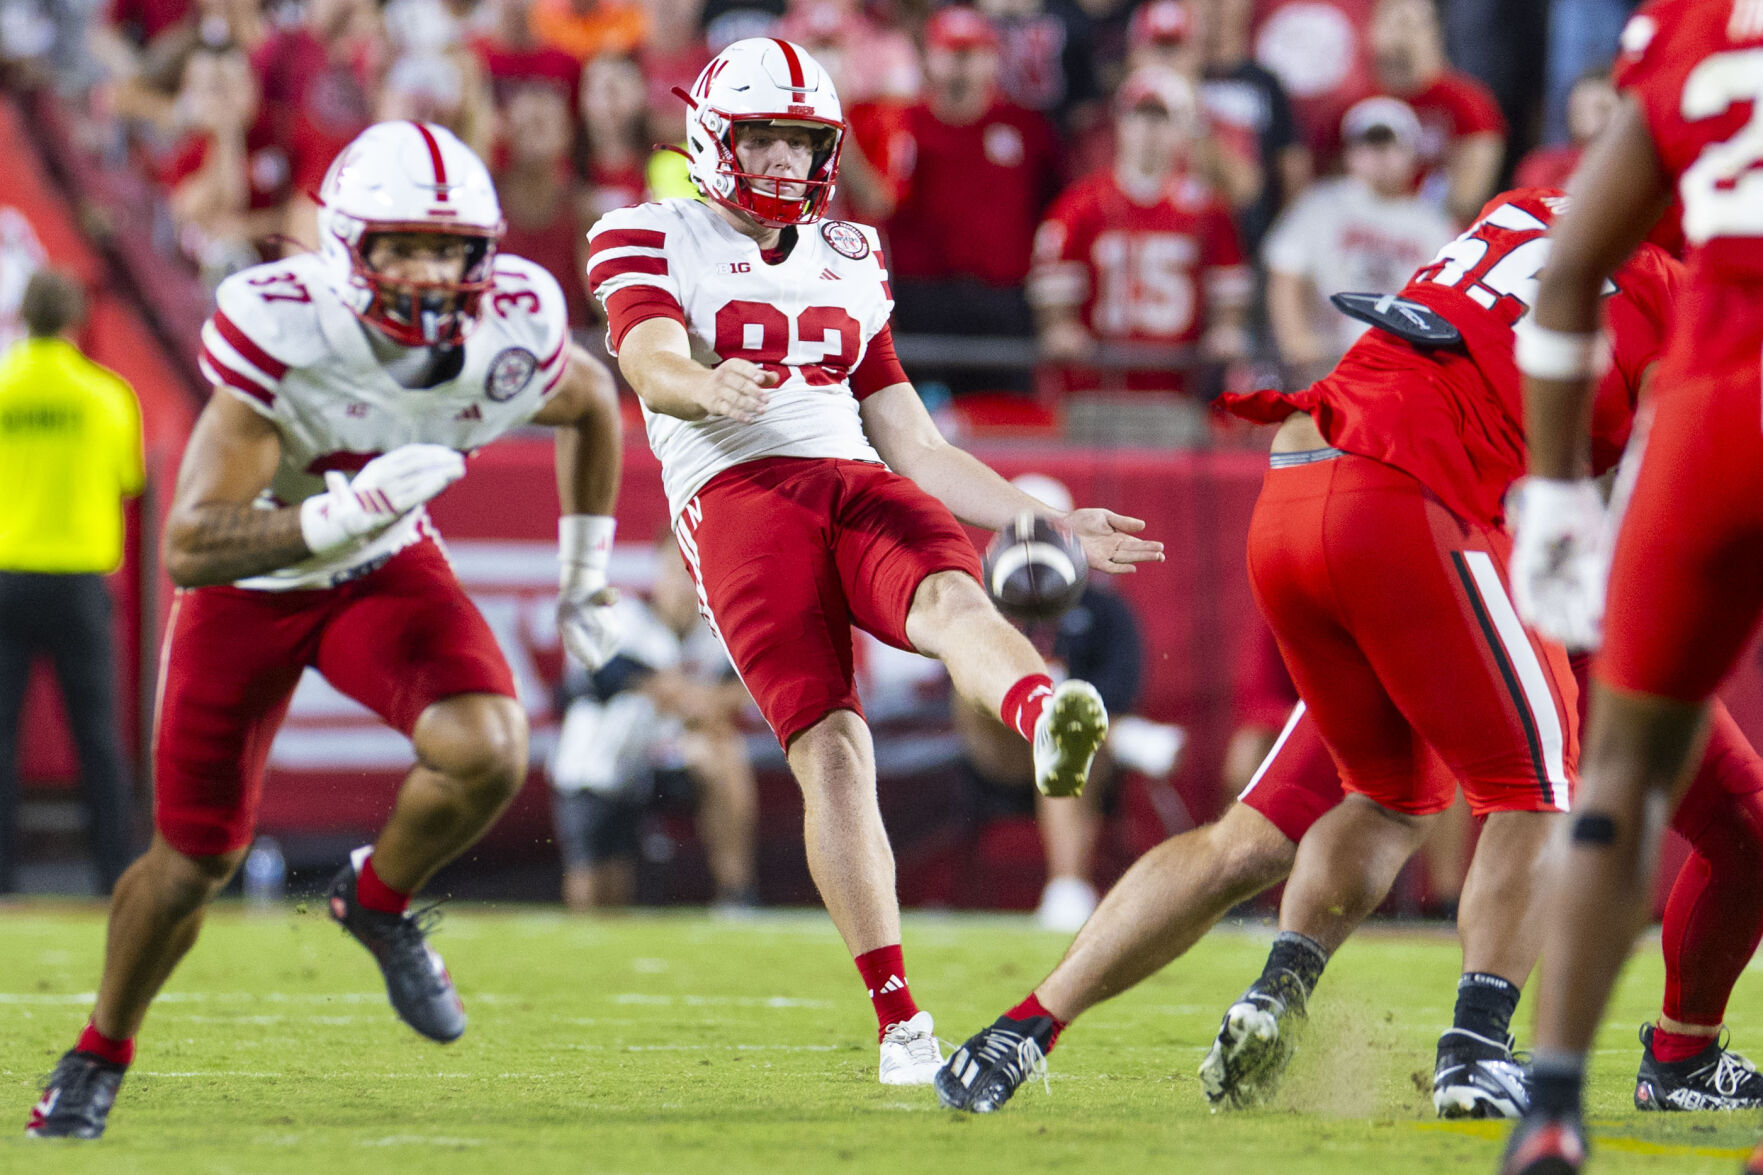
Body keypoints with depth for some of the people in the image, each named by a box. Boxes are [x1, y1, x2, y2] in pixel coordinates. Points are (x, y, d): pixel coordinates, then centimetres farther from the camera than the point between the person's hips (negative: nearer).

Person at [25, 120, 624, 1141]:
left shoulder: (513, 333, -24)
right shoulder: (281, 331, -35)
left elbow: (592, 404, 4)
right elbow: (191, 548, -37)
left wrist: (587, 575, 8)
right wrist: (348, 512, -49)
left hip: (387, 571, 2)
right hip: (249, 584, -2)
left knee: (490, 756, -25)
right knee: (196, 859, 5)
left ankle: (379, 902, 7)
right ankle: (100, 1059, 32)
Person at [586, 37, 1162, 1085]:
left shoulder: (846, 262, 28)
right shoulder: (653, 243, 13)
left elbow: (914, 446, 29)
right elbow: (655, 369, -8)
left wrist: (1048, 523, 22)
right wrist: (710, 387, -33)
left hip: (856, 484, 3)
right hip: (738, 495, -3)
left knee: (949, 596, -33)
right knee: (832, 748, -18)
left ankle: (1049, 719, -69)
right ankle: (900, 1020, -17)